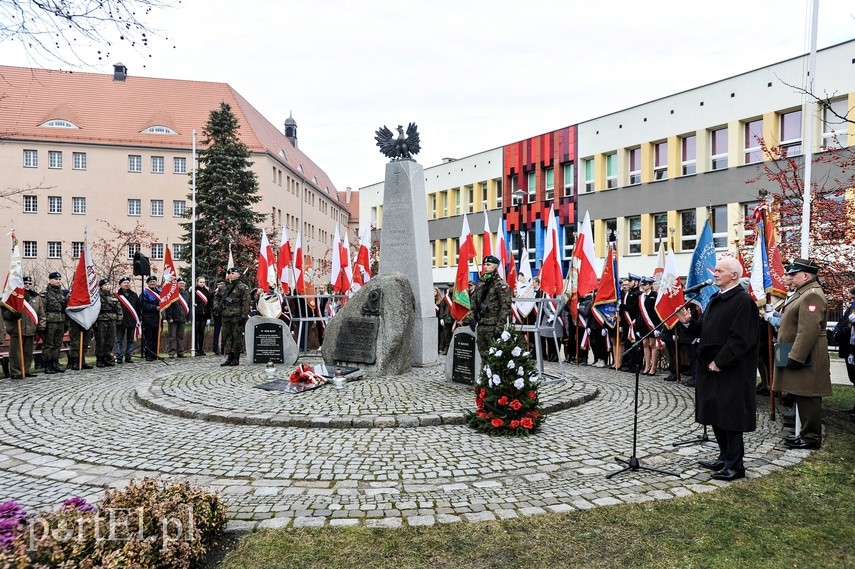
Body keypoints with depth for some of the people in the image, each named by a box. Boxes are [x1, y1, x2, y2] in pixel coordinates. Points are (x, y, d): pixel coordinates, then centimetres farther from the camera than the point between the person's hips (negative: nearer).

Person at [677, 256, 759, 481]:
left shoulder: (743, 300, -15)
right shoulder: (716, 298, 14)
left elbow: (740, 338, -21)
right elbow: (704, 330, 18)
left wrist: (719, 362, -19)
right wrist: (689, 322, -1)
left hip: (731, 372, -9)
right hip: (711, 368, 9)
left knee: (730, 417, -1)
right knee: (716, 415, 15)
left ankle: (735, 465, 10)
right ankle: (725, 457, 29)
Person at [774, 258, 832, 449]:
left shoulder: (812, 295, -17)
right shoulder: (803, 293, 17)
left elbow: (808, 331, -25)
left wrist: (795, 357, -25)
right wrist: (792, 355, 22)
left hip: (804, 357, -10)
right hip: (799, 355, 10)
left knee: (807, 397, -3)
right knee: (802, 396, 15)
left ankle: (811, 437, 4)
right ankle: (807, 433, 23)